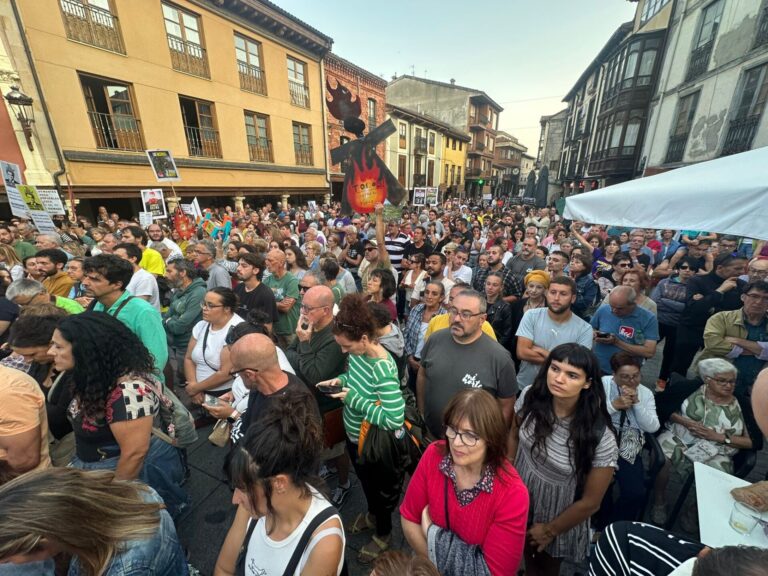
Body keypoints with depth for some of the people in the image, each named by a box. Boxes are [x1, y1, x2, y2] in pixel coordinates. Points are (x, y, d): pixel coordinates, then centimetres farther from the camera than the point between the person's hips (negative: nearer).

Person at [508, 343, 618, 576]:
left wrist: (550, 531, -6)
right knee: (528, 555, 30)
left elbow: (590, 502, -17)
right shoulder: (531, 397, -23)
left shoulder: (601, 438, -31)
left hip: (558, 517, -2)